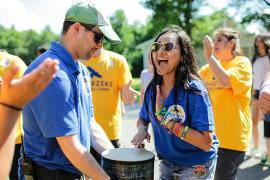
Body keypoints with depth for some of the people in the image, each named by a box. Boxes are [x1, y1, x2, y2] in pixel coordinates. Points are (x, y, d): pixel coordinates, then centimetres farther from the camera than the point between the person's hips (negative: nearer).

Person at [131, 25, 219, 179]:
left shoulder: (194, 90, -23)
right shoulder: (152, 88, -6)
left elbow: (206, 143, -26)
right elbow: (143, 119, 10)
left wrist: (165, 117, -29)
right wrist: (142, 128, -12)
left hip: (197, 167, -5)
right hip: (166, 164, 5)